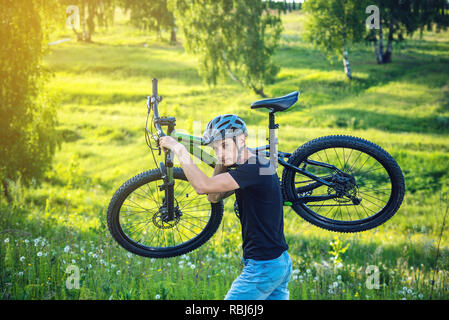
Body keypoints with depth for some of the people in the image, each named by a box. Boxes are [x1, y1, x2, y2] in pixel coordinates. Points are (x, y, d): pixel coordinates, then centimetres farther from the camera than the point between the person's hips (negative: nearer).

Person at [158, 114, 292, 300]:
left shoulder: (255, 169, -20)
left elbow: (203, 186, -26)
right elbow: (214, 197, 16)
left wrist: (179, 150, -16)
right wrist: (221, 163, 4)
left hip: (264, 267, -10)